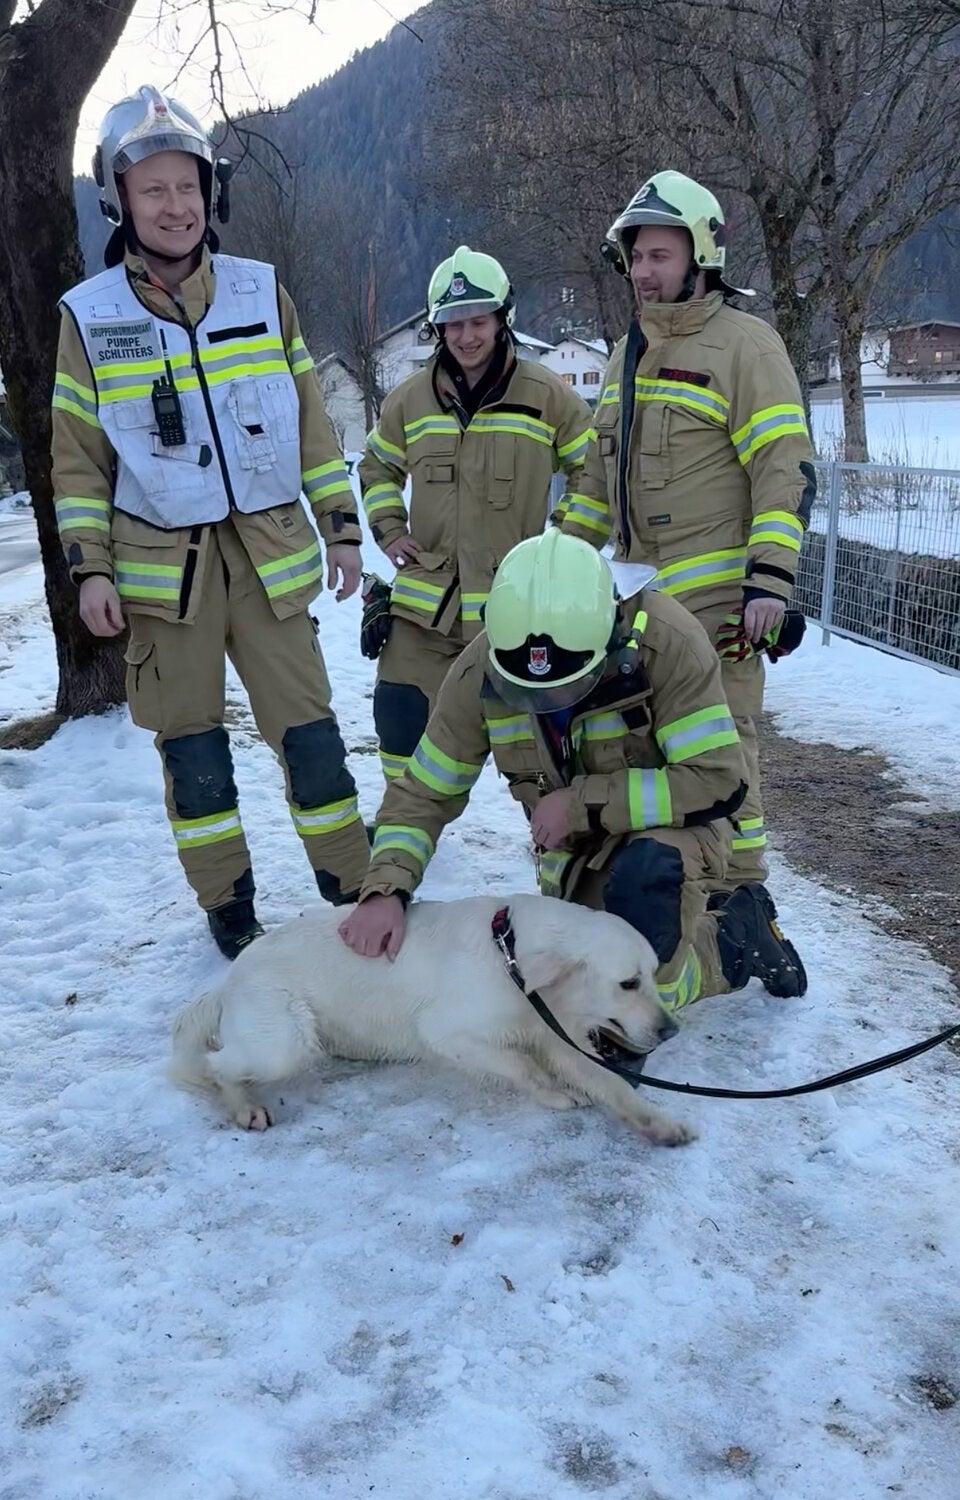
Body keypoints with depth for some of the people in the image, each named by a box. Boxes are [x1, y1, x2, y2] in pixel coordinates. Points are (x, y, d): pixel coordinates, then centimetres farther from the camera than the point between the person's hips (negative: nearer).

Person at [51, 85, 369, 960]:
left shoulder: (262, 293, 3)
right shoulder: (89, 315, 0)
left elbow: (310, 423, 8)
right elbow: (77, 458, 3)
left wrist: (341, 526, 5)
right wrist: (89, 567, -4)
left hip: (269, 553, 1)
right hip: (160, 564, 0)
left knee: (307, 725, -1)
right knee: (191, 740, 7)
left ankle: (352, 888, 12)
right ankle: (227, 903, 21)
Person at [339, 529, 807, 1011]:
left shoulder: (666, 642, -31)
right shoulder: (479, 671, -20)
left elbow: (718, 783, -28)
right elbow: (422, 794, -11)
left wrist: (584, 801, -30)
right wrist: (385, 889, -27)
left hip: (665, 826, -4)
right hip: (574, 850, 5)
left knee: (645, 877, -37)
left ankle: (739, 933, -2)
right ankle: (735, 942, 24)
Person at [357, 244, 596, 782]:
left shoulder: (547, 395, -2)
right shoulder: (411, 399, 7)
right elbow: (377, 467, 24)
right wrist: (389, 531, 10)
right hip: (423, 604, 3)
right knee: (402, 719, 4)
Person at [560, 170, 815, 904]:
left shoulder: (744, 342, -5)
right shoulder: (629, 353, 18)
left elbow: (788, 468, -12)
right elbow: (602, 474, 24)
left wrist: (771, 577, -21)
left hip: (717, 593, -8)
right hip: (641, 592, 8)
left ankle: (739, 893, 2)